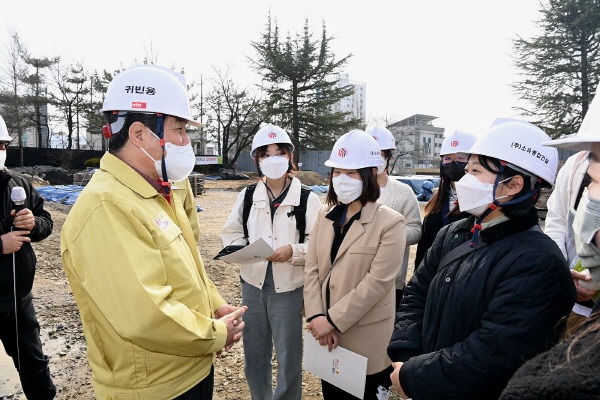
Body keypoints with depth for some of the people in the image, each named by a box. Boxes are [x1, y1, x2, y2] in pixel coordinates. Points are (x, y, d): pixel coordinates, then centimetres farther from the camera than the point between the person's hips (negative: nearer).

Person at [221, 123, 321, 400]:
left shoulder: (307, 198, -7)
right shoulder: (248, 195, 4)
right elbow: (231, 233, 9)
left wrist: (294, 251, -24)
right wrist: (244, 250, -11)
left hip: (289, 287, -3)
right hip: (253, 284, 4)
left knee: (288, 359, 8)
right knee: (254, 355, 18)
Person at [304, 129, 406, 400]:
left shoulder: (390, 222, -12)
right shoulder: (325, 215, 5)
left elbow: (377, 282, -18)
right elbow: (312, 269, 0)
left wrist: (332, 320, -17)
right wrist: (317, 317, -11)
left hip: (365, 340, -4)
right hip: (327, 336, 5)